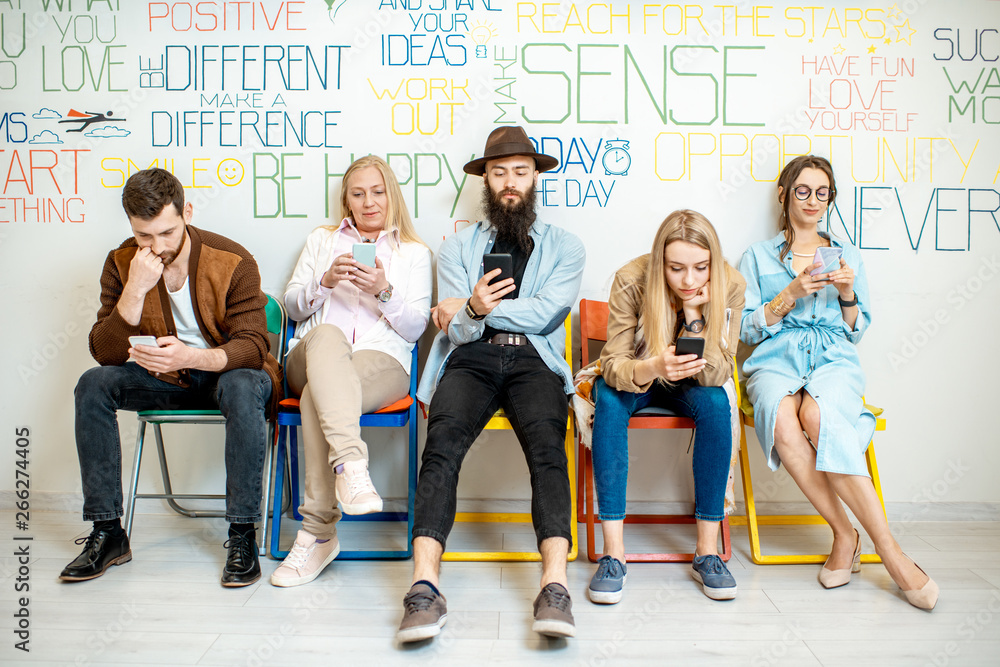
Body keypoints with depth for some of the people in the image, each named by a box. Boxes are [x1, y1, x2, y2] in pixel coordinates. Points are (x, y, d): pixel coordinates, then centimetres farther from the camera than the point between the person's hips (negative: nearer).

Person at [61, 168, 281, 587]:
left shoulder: (233, 262, -18)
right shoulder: (122, 264, -7)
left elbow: (253, 346, -21)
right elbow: (104, 352, -12)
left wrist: (193, 356, -41)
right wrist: (135, 290, -28)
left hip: (228, 372, -4)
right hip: (164, 379, 4)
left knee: (242, 387, -37)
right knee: (94, 384, -19)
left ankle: (242, 536, -28)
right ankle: (107, 533, -11)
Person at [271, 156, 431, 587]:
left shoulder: (415, 253, 21)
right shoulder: (321, 240, 28)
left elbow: (415, 328, 9)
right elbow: (292, 306, 17)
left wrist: (384, 292, -10)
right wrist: (325, 282, -4)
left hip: (382, 361, -1)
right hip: (311, 358, 1)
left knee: (317, 397, -36)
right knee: (327, 335, -39)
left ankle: (317, 531, -34)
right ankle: (352, 464, -55)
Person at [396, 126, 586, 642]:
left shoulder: (564, 246, 19)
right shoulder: (458, 246, 22)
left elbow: (544, 313, 1)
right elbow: (457, 329, 8)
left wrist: (474, 308, 2)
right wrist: (472, 309, -15)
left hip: (533, 360, 0)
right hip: (471, 358, 1)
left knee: (546, 442, -32)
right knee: (443, 441, -30)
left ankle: (554, 586, -38)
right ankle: (425, 587, -36)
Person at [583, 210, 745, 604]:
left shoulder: (730, 286, -21)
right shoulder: (631, 280, -26)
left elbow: (715, 375, -21)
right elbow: (613, 366, -26)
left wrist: (694, 315, -35)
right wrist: (653, 368, -48)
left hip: (688, 386, 1)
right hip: (634, 382, -1)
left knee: (715, 402, -31)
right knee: (608, 398, -33)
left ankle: (707, 551, -22)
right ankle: (614, 552, -32)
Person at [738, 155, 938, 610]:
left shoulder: (847, 255, 21)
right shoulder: (758, 256, 16)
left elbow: (856, 332, 16)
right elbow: (748, 329, 6)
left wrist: (847, 294, -3)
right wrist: (792, 293, -7)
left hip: (833, 360, 1)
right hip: (775, 361, 0)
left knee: (817, 415, -37)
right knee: (783, 416, -38)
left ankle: (886, 546, -30)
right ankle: (844, 534, -24)